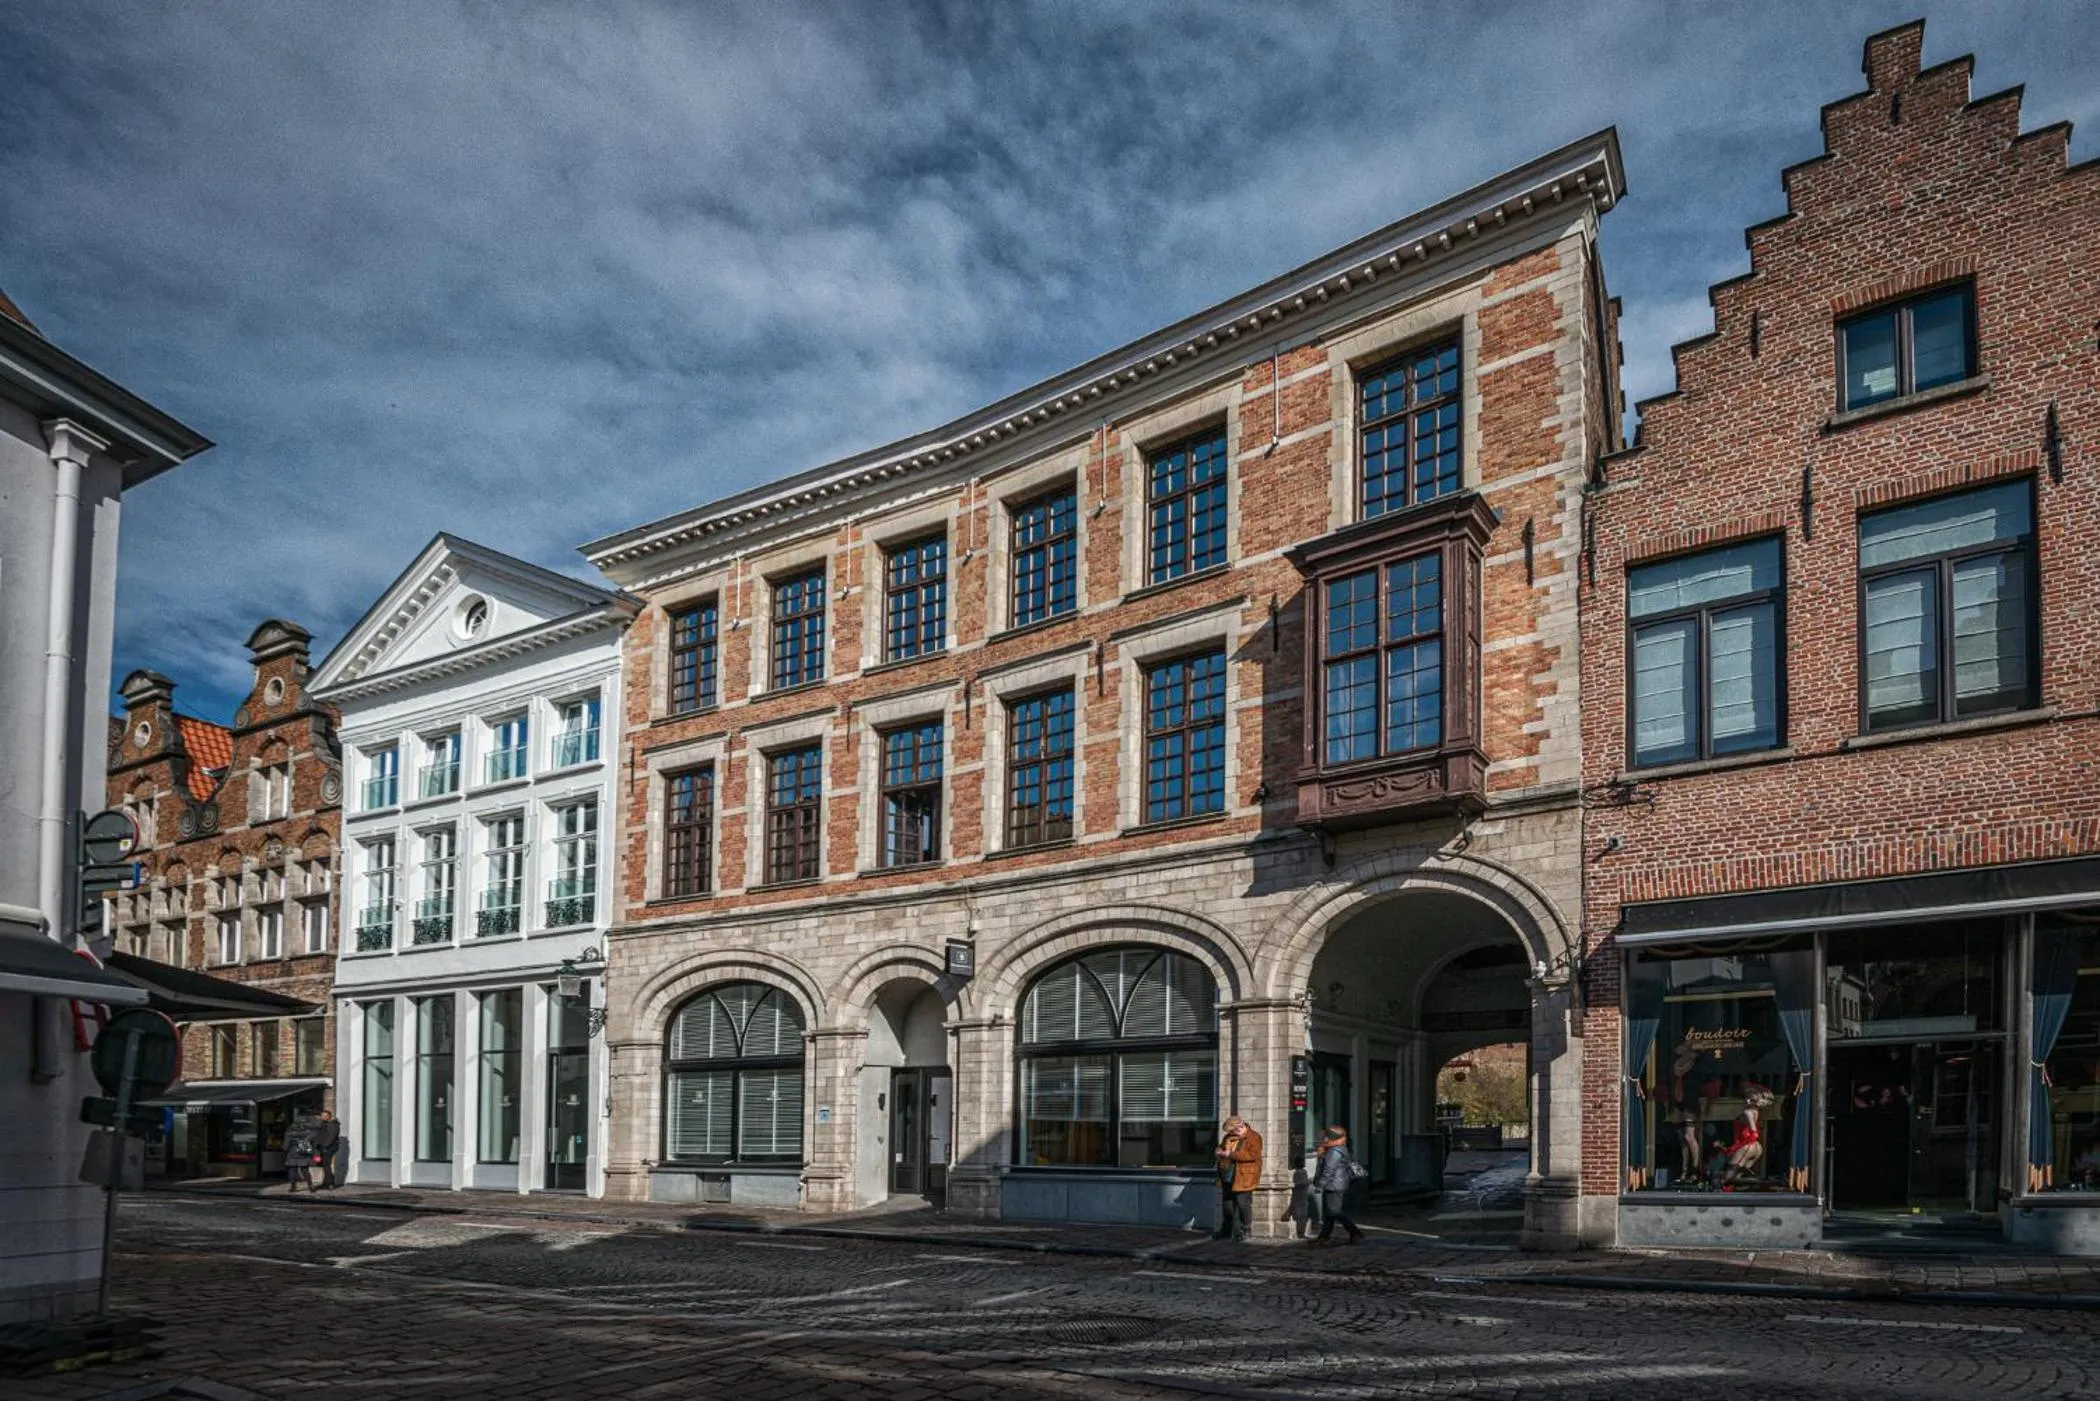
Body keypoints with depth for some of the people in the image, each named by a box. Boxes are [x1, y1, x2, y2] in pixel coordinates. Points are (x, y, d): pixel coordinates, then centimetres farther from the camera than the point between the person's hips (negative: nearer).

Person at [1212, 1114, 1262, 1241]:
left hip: (1244, 1178, -7)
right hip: (1228, 1177, 7)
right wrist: (1220, 1152, -3)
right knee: (1227, 1204, 14)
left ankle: (1242, 1231, 9)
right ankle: (1226, 1230, 26)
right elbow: (1221, 1147, 25)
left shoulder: (1254, 1138, -10)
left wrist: (1231, 1154, -22)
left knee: (1243, 1204, -3)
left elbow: (1253, 1155, -22)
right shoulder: (1228, 1137, 12)